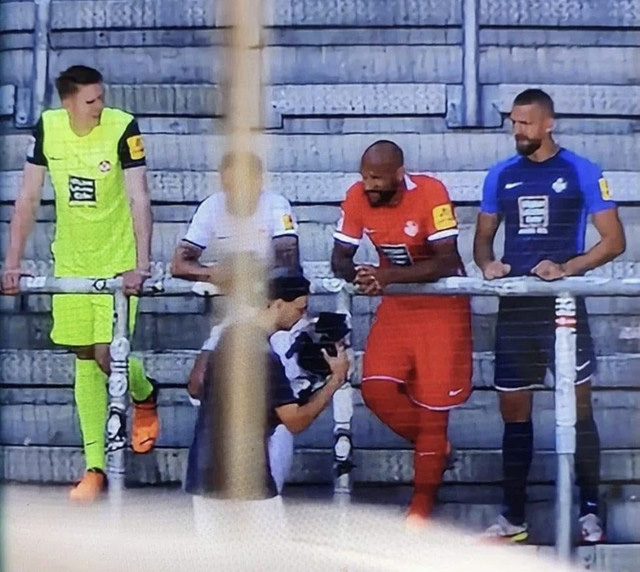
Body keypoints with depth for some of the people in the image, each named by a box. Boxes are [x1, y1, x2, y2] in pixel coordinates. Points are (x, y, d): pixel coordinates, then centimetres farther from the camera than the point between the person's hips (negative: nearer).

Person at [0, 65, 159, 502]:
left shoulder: (122, 128, -18)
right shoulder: (47, 128, -6)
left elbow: (138, 199, -23)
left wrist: (141, 265, -32)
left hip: (117, 261, -4)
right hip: (71, 262, 4)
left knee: (107, 355, -12)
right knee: (84, 359, 6)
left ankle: (146, 397, 25)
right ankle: (95, 467, 11)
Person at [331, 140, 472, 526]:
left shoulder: (430, 193, -23)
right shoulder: (357, 198, -9)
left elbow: (447, 261, -27)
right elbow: (340, 257, -3)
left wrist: (389, 275, -38)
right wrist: (356, 274, -27)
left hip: (442, 304, -4)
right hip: (396, 305, 5)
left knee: (433, 401, -2)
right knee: (377, 389, -12)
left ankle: (422, 509, 7)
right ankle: (434, 447, 16)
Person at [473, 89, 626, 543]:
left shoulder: (581, 172, -3)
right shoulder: (501, 176, 9)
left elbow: (614, 240, -5)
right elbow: (483, 236, 17)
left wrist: (566, 268, -19)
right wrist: (487, 263, -6)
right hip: (514, 307, 4)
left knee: (578, 407, -2)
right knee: (514, 411, 7)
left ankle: (590, 511, 8)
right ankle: (514, 517, 14)